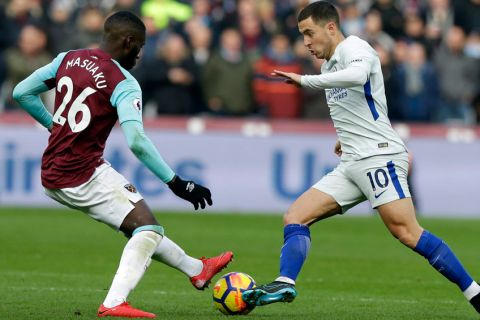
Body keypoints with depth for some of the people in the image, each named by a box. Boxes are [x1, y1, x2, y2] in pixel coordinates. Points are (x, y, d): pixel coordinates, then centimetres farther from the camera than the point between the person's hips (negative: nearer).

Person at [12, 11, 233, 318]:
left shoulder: (67, 59, 7)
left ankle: (196, 269, 37)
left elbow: (22, 92, 13)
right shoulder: (124, 84, -14)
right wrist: (176, 183, -22)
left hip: (52, 175, 8)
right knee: (149, 228, -5)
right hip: (86, 175, -8)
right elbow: (136, 141, -26)